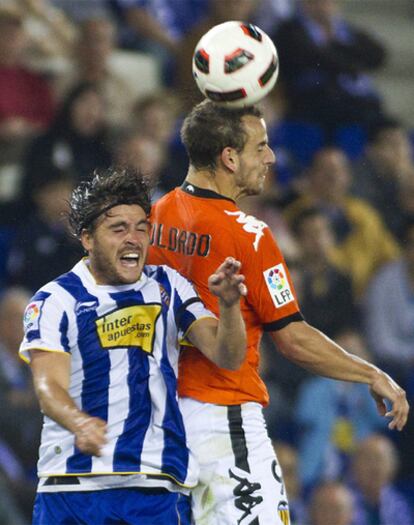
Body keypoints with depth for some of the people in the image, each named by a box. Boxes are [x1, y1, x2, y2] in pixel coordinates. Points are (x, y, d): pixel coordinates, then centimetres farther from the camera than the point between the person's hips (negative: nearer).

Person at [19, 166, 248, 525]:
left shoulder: (169, 288, 12)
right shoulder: (56, 300, -1)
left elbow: (228, 357, 4)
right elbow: (49, 385, -13)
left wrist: (229, 304, -16)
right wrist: (79, 423, -35)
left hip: (155, 486, 2)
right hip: (73, 485, -2)